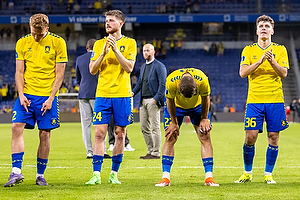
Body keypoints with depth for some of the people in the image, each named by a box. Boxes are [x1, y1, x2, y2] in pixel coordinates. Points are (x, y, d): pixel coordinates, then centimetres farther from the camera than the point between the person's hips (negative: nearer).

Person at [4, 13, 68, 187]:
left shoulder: (58, 42, -3)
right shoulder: (22, 43, 5)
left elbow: (59, 74, -3)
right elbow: (19, 72, 6)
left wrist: (51, 98, -10)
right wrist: (21, 95, -7)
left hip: (47, 96, -2)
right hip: (27, 94, 2)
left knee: (45, 134, 0)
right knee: (17, 127, -12)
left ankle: (40, 175, 11)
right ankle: (16, 172, -10)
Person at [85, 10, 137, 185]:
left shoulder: (130, 43, 4)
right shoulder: (99, 44, 10)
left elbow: (129, 67, -8)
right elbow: (92, 70, 4)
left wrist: (116, 50, -15)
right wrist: (103, 53, -10)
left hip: (122, 95, -1)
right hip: (102, 94, 1)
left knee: (120, 134, 2)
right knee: (99, 134, -5)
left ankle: (114, 174, 11)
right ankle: (96, 175, -3)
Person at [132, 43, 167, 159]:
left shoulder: (159, 66, -5)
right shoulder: (143, 66, 20)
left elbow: (162, 84, -10)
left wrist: (156, 98, -18)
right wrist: (133, 92, 5)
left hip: (153, 100, -8)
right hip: (143, 100, 8)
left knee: (155, 127, -6)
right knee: (144, 127, 7)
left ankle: (156, 153, -3)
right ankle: (150, 151, 15)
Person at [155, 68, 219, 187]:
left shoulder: (202, 80, -37)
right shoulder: (171, 81, -38)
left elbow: (205, 98, -15)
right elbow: (169, 100, -17)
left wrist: (204, 119, -8)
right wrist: (174, 122, -10)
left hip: (197, 106, 1)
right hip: (176, 106, -1)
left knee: (205, 137, -9)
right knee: (170, 138, -8)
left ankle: (209, 177, -7)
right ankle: (165, 178, -6)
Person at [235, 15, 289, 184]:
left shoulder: (280, 50, 8)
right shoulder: (249, 50, 7)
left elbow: (284, 74, -2)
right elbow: (243, 73, -5)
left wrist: (272, 61, -18)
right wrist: (260, 61, -17)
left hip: (275, 100, 1)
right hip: (254, 100, -1)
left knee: (273, 137, 0)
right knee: (250, 137, -6)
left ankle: (268, 174, 12)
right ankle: (247, 173, 11)